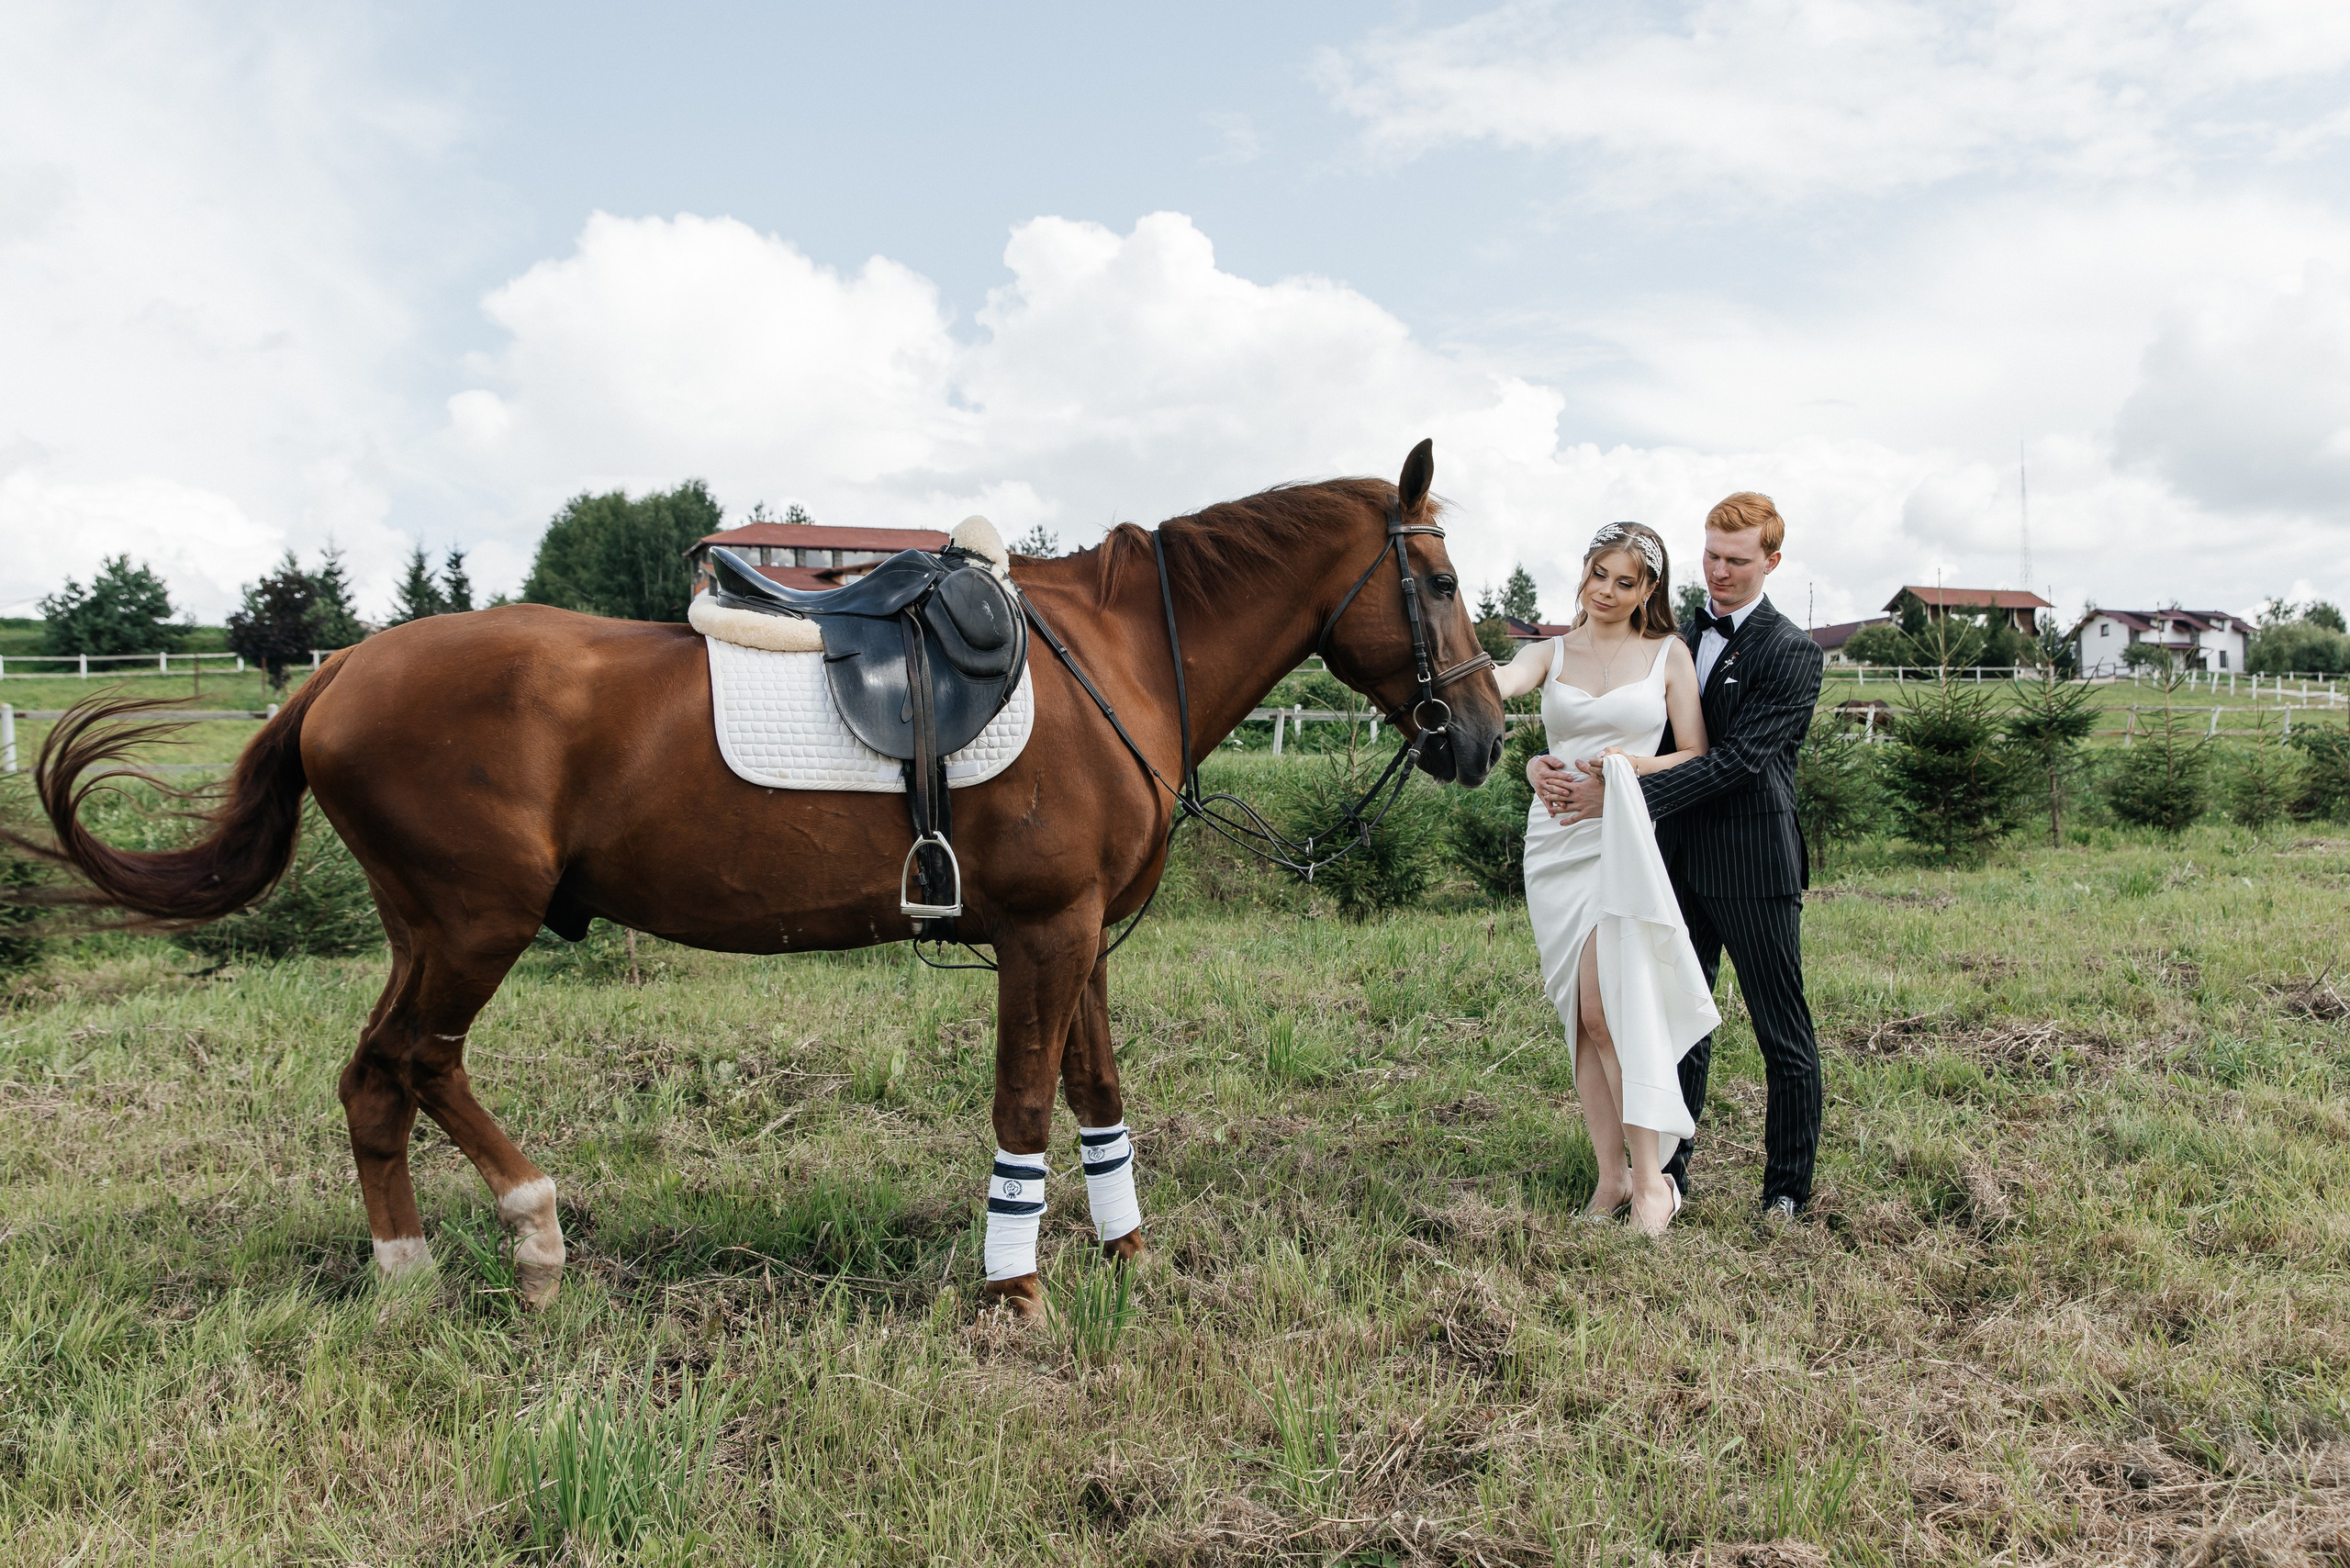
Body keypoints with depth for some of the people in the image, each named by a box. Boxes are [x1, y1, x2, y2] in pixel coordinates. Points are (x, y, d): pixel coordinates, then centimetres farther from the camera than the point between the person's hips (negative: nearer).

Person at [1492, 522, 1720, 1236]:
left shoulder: (1669, 655, 7)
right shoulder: (1549, 654, 10)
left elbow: (1698, 759, 6)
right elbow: (1496, 686, -13)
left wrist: (1634, 764, -13)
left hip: (1627, 839, -3)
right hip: (1556, 839, 3)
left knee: (1608, 1005, -13)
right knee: (1582, 1012, 3)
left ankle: (1650, 1181, -8)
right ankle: (1611, 1175, 11)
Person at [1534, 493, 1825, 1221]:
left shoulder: (1791, 653, -10)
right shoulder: (1676, 638, 11)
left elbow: (1735, 760, -19)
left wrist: (1620, 795, -24)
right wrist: (1546, 762, -11)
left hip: (1753, 867, -6)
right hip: (1680, 861, 6)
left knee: (1785, 1039, 6)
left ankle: (1787, 1193, 19)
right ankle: (1669, 1170, 28)